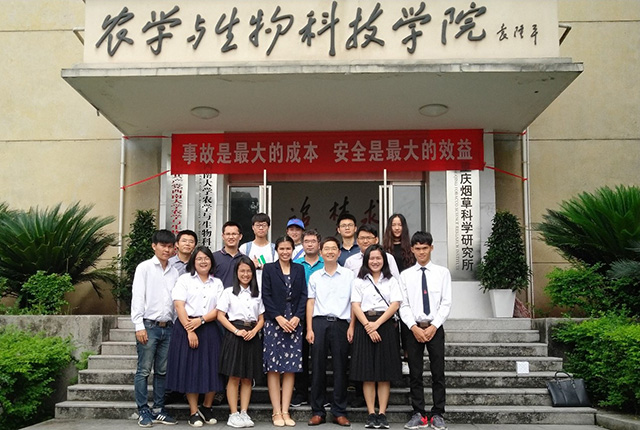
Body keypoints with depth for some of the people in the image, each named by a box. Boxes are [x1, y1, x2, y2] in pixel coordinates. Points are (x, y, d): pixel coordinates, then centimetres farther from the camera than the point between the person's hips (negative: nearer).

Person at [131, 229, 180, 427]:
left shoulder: (174, 272, 11)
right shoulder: (144, 268, -1)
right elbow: (137, 297, -6)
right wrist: (139, 326, -11)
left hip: (167, 327, 5)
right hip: (149, 326, -4)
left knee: (162, 371, 9)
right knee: (144, 370, 0)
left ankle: (158, 409, 18)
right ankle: (143, 411, 8)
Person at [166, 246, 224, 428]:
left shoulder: (217, 283, 13)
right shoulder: (184, 279, 4)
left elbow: (219, 310, 4)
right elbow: (179, 306, -6)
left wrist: (201, 320, -13)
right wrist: (189, 330, -15)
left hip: (209, 329, 3)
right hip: (186, 328, -3)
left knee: (211, 369, 1)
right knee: (190, 369, -2)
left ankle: (207, 407, 20)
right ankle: (194, 412, 7)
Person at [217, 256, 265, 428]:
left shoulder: (257, 294, 12)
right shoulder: (229, 292, 2)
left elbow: (261, 318, 12)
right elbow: (220, 316, -4)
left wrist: (254, 331, -7)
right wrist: (237, 331, -13)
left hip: (252, 336, 4)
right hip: (234, 335, -3)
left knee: (248, 378, 5)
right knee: (234, 377, -3)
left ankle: (244, 413, 10)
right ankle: (233, 414, 3)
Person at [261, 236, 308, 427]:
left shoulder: (299, 269, 13)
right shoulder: (269, 268, 5)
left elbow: (303, 295, 7)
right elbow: (266, 295, -2)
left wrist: (297, 317, -7)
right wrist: (278, 317, -11)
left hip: (294, 322, 2)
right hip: (273, 321, -2)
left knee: (290, 368, 2)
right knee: (273, 368, -3)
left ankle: (285, 411, 7)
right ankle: (276, 412, 3)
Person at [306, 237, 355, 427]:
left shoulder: (349, 275, 6)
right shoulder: (315, 277, 11)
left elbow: (354, 302, 5)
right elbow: (310, 303, 8)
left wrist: (351, 327, -4)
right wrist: (309, 329, 0)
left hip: (340, 323, -1)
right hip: (319, 323, 1)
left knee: (340, 368, 2)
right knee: (318, 367, 2)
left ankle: (339, 412, 11)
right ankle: (317, 411, 11)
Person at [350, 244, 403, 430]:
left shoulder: (391, 281, 10)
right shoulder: (359, 281, 10)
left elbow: (395, 304, -1)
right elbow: (356, 306, 0)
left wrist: (377, 323, -13)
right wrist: (368, 326, -13)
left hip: (386, 325, 0)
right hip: (365, 326, 0)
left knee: (385, 374, 0)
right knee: (367, 373, -1)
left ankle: (382, 414, 4)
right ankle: (371, 414, 3)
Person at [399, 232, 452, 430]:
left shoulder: (442, 272, 3)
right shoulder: (405, 275, 6)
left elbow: (446, 303, -1)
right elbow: (403, 305, 2)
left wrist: (434, 326, -11)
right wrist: (414, 327, -11)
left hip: (435, 328, -1)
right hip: (413, 328, 1)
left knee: (438, 373, 3)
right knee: (415, 374, 4)